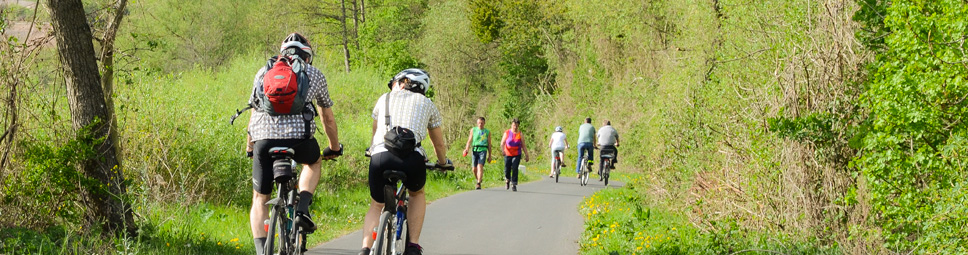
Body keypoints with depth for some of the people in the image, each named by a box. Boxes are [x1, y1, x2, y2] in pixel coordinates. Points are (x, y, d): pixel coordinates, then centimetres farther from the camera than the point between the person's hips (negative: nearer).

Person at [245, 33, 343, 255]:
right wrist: (335, 148, 44)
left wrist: (249, 146, 41)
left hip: (264, 137, 1)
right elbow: (328, 118, 29)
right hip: (299, 136, -1)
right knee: (313, 162, 34)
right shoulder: (314, 74, 21)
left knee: (260, 199, 15)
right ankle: (303, 208, 11)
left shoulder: (264, 72, 23)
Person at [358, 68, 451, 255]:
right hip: (411, 157, -1)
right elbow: (439, 144, 35)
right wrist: (443, 163, 55)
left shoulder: (385, 99, 27)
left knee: (376, 206, 23)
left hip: (380, 156, 1)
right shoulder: (427, 104, 26)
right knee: (417, 194, 31)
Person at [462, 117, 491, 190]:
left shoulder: (487, 132, 10)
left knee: (480, 166, -18)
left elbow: (489, 144, 13)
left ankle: (479, 184, -22)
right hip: (475, 150, 2)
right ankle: (477, 180, 26)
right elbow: (469, 141, 10)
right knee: (474, 168, 2)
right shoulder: (473, 130, 11)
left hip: (483, 150, -2)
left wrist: (489, 156, 12)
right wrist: (466, 149, -8)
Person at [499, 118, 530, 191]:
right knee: (507, 169, 4)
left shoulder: (520, 134, 1)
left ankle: (514, 185, -10)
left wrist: (527, 155, 2)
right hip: (508, 154, 1)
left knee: (514, 169, -15)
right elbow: (502, 143, -3)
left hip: (517, 155, -1)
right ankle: (507, 180, 35)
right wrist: (502, 150, -22)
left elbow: (523, 146, 4)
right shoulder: (507, 133, 1)